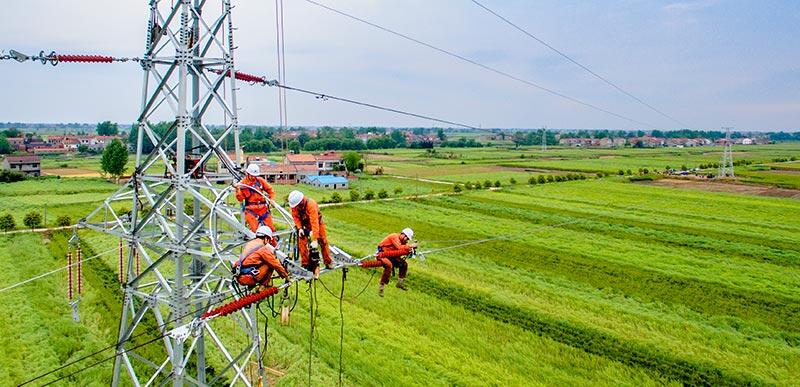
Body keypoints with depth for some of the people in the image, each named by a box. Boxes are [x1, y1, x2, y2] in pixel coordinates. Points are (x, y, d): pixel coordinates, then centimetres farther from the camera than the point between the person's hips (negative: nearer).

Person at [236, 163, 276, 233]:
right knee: (254, 230, -14)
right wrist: (238, 190, -21)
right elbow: (240, 199, -5)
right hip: (251, 210, -3)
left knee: (271, 229, 7)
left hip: (263, 208, 3)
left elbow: (269, 189, 12)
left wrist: (272, 200, 2)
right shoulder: (243, 183, -4)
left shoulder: (260, 180, 3)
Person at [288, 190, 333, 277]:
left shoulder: (311, 204, -40)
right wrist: (299, 228, -25)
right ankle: (305, 264, 1)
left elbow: (314, 222, -42)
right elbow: (295, 216, -9)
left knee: (323, 242, -4)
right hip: (304, 224, 4)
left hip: (316, 222, -3)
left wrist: (315, 239, -45)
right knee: (301, 242, -9)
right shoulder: (294, 205, -26)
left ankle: (328, 263, 10)